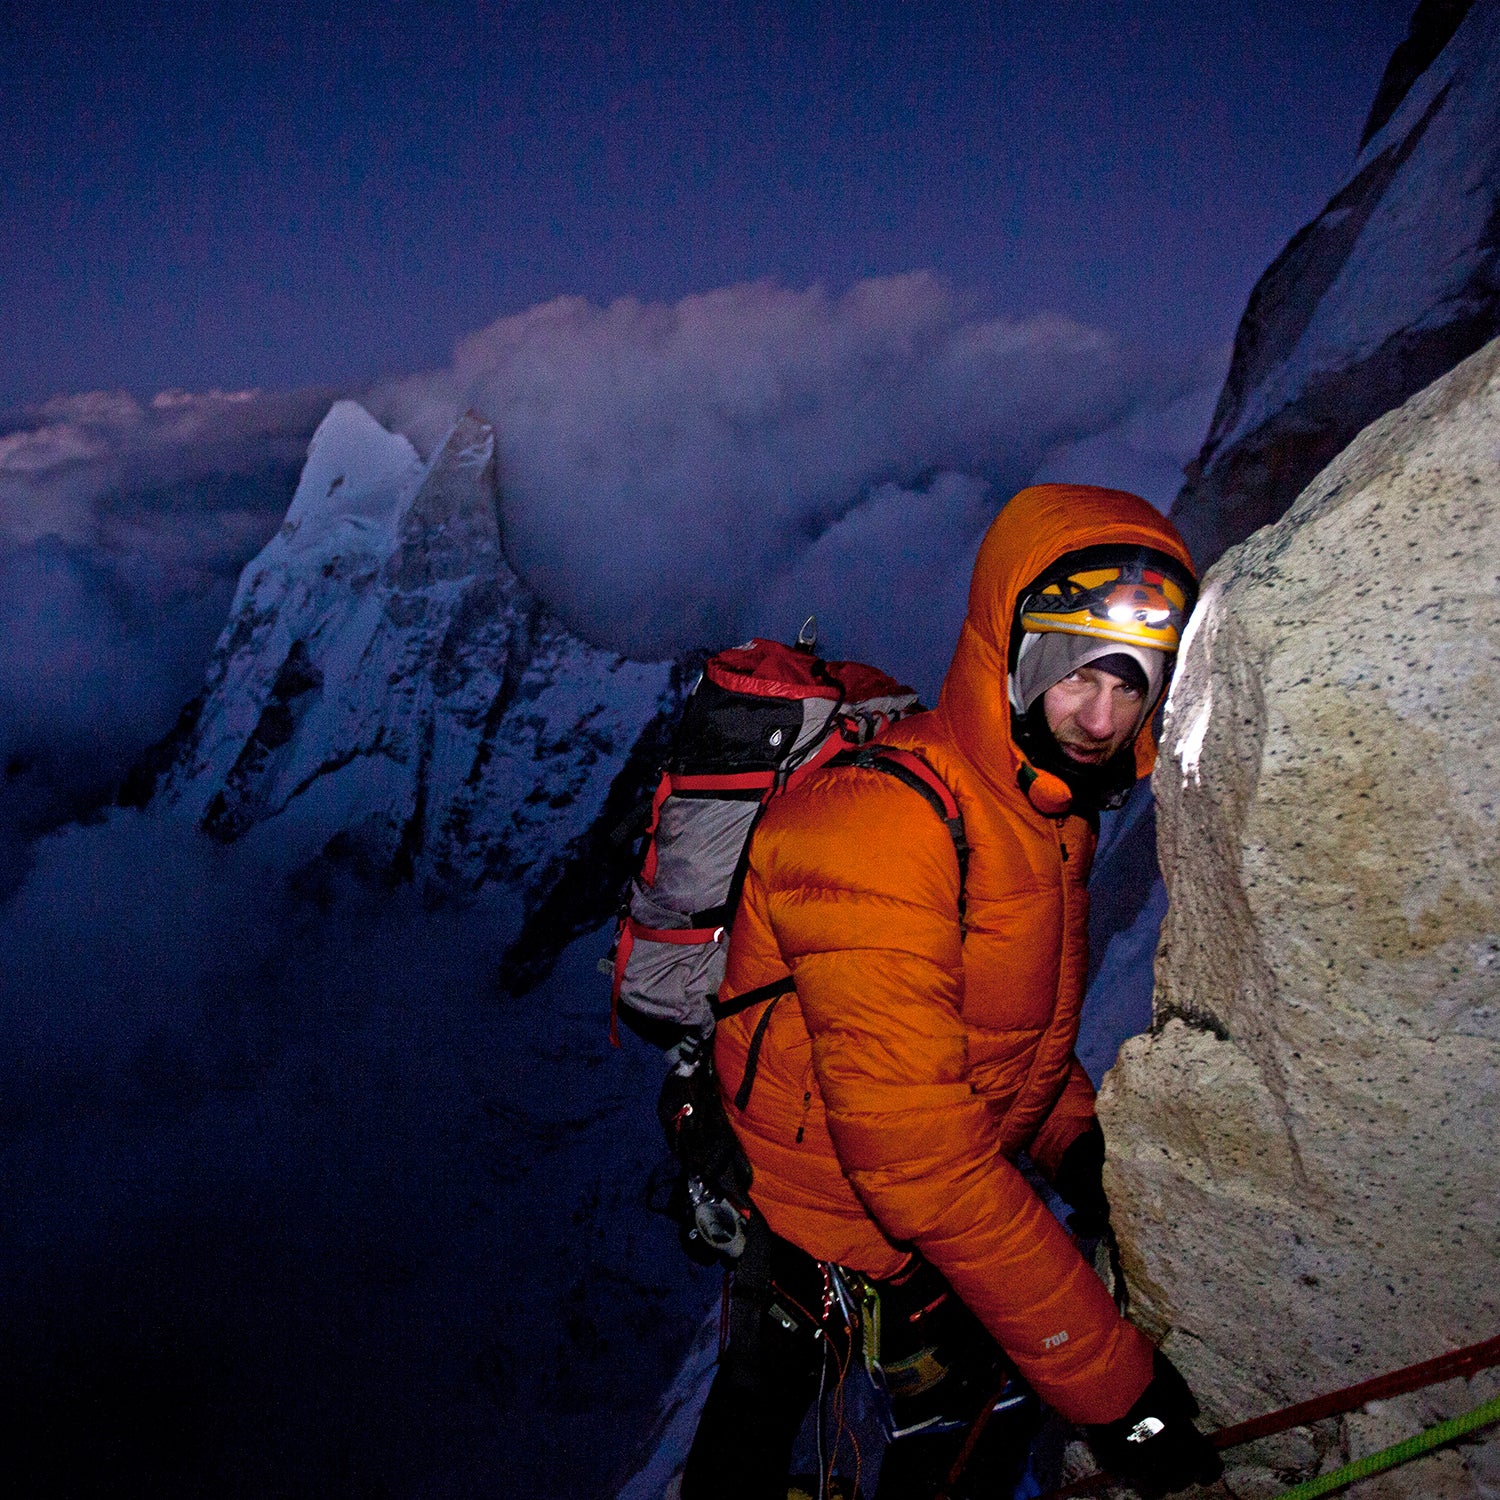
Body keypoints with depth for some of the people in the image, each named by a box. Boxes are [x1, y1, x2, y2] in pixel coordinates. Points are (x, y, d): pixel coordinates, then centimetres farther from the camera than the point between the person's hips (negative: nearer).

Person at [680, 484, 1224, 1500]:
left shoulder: (1055, 805, -1)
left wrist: (1078, 1136, 1)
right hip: (819, 1219, -7)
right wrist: (1111, 1380, -28)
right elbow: (918, 1157, -34)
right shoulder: (877, 821, -32)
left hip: (943, 1206, 8)